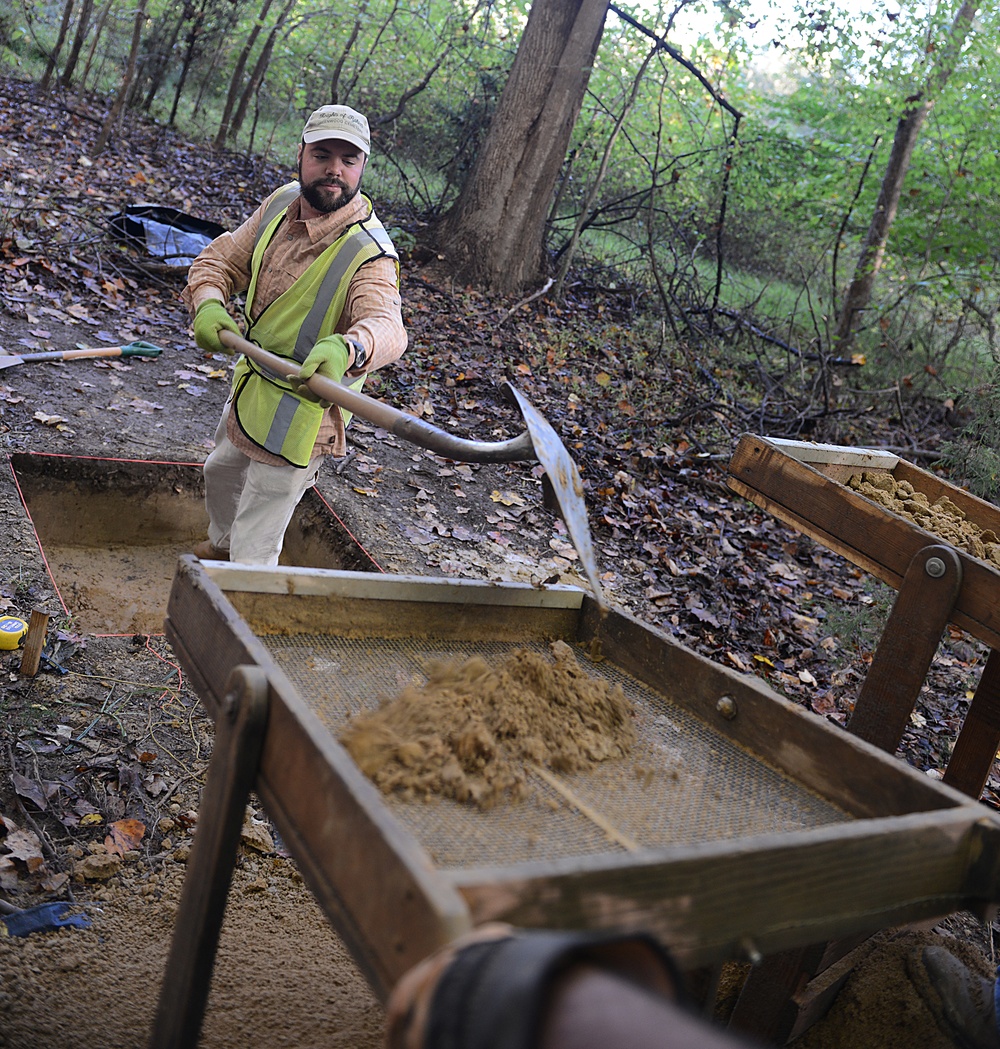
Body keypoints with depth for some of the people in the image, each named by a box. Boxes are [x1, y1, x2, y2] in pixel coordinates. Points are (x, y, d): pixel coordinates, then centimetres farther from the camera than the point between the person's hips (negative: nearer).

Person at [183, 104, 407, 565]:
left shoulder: (368, 252, -29)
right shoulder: (283, 202, -7)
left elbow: (385, 323, -47)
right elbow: (221, 258, 0)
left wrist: (347, 349, -69)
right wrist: (208, 303, -22)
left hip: (301, 411, -8)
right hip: (251, 382, 8)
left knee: (254, 548, 0)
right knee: (220, 473, 34)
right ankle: (222, 544, 63)